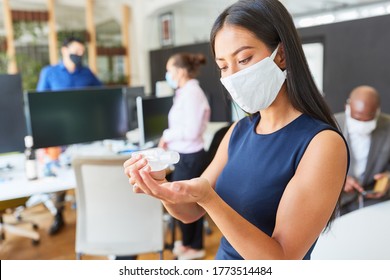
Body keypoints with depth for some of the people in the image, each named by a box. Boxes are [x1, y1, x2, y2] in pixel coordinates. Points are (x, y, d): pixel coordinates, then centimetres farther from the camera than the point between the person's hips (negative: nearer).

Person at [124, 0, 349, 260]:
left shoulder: (323, 143, -24)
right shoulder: (238, 131, -5)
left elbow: (282, 260, -25)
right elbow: (191, 211, -1)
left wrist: (207, 197, -36)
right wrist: (163, 188, -21)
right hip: (224, 258, 6)